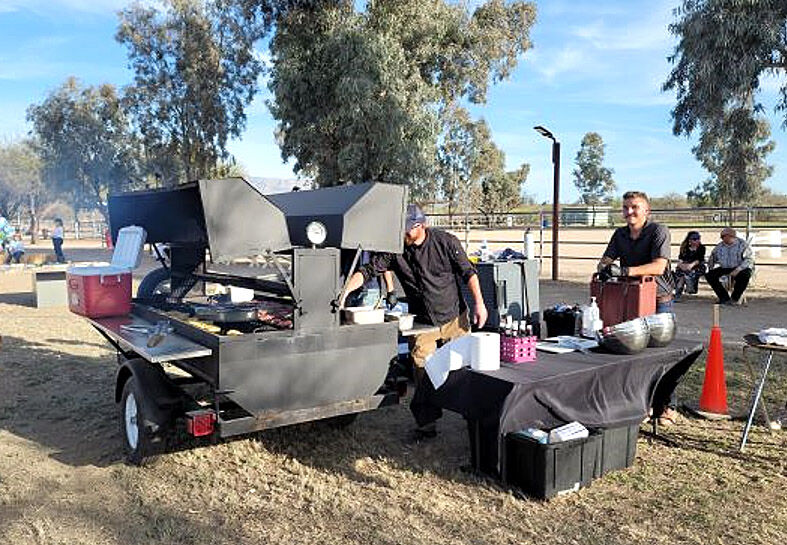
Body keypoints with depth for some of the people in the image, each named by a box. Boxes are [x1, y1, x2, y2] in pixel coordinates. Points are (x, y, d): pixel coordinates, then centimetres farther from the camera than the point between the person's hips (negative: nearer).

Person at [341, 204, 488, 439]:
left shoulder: (446, 242, -11)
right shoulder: (394, 250, -9)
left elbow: (468, 272, -4)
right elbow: (367, 270, -10)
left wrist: (479, 304, -8)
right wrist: (345, 292, -24)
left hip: (454, 317, -1)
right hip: (421, 322, 1)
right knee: (423, 375, 3)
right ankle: (426, 426, 16)